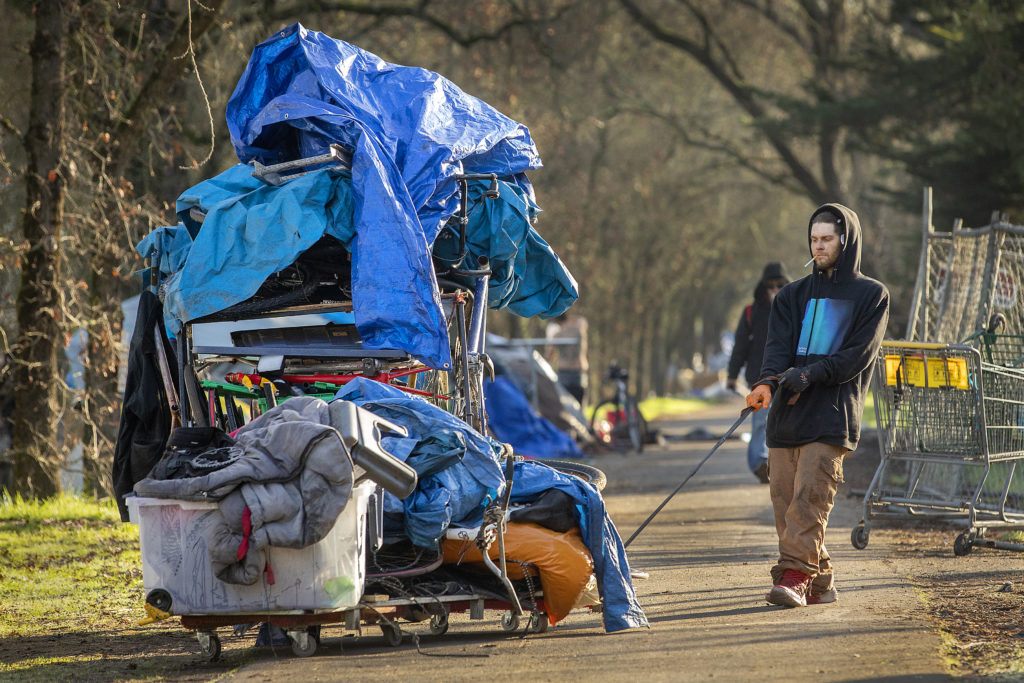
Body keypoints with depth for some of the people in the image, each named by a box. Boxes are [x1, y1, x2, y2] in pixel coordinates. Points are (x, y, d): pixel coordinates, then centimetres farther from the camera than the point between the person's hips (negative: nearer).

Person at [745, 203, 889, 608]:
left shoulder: (871, 295, 8)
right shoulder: (794, 295, 20)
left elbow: (858, 355, -3)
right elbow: (778, 345, 5)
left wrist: (810, 374, -16)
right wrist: (768, 381, -16)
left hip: (833, 412, -5)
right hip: (786, 411, 5)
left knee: (811, 493, -17)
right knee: (784, 496, 1)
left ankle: (793, 575, -22)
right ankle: (819, 579, 9)